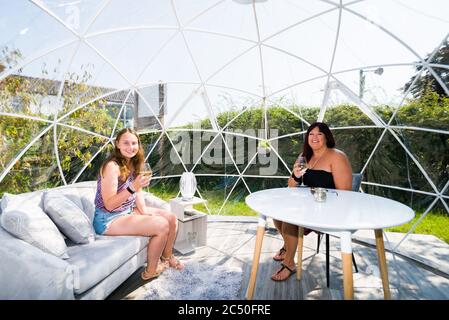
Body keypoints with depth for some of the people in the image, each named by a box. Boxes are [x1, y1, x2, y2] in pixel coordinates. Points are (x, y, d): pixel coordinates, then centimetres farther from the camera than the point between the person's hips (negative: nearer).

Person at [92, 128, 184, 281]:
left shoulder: (133, 163, 3)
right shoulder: (112, 166, -22)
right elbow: (109, 205, -24)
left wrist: (145, 211, -7)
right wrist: (133, 187, -34)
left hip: (129, 211, 8)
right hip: (109, 220, -8)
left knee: (172, 219, 0)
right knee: (162, 225, -21)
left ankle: (167, 257, 24)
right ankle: (151, 270, 2)